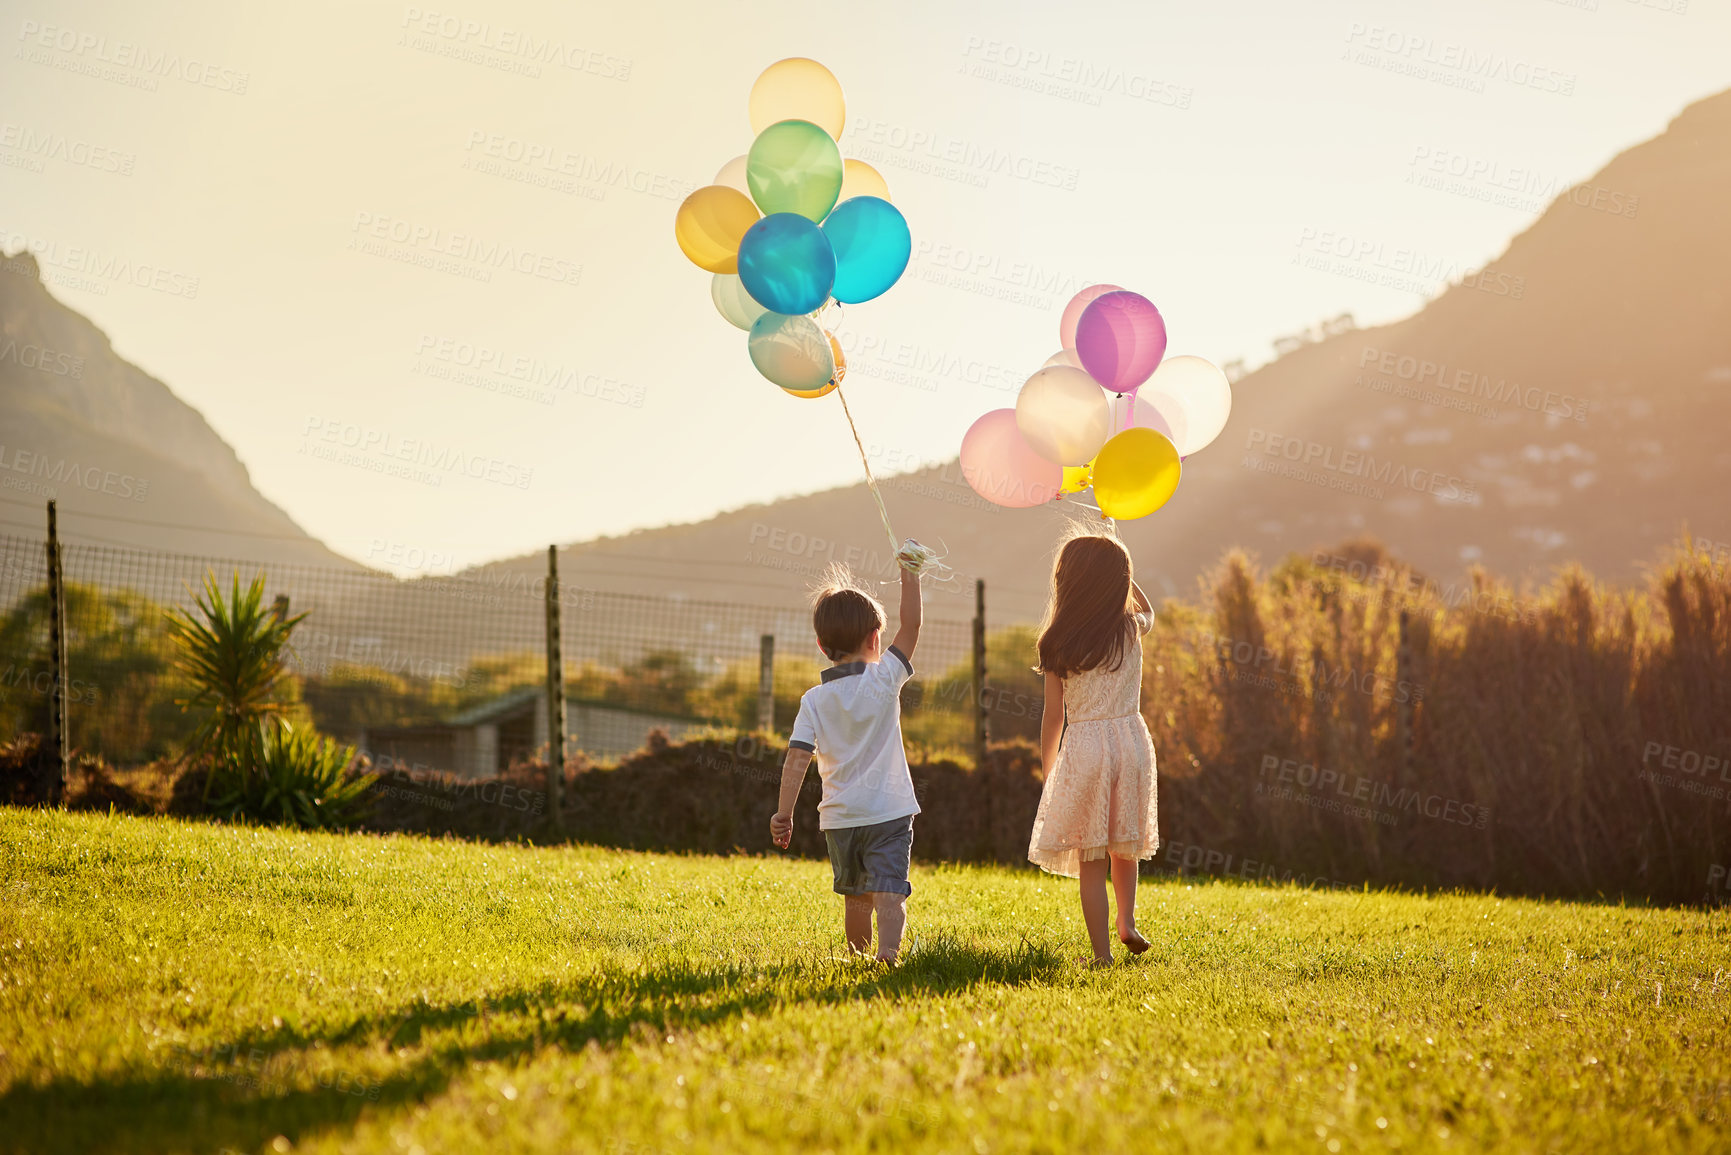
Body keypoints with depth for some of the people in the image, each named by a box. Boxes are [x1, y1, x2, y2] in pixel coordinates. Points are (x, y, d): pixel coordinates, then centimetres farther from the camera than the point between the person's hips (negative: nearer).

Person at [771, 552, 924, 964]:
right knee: (889, 891, -12)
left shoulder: (814, 701, -1)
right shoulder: (883, 680, -5)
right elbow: (911, 626, -3)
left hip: (840, 817, 3)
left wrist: (784, 813, -5)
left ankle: (859, 957, 32)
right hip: (888, 810, -3)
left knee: (856, 896, 20)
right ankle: (888, 952, -33)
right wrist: (910, 573, 2)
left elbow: (797, 757, -7)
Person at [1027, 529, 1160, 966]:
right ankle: (1127, 921, 10)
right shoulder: (1131, 629, 0)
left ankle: (1102, 953, 1)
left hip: (1083, 746, -3)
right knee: (1125, 844, 24)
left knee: (1090, 858, 3)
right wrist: (1112, 565, 26)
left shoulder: (1058, 643, -7)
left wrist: (1047, 771, 9)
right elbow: (1148, 609, 27)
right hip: (1132, 738, 3)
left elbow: (1053, 716, -2)